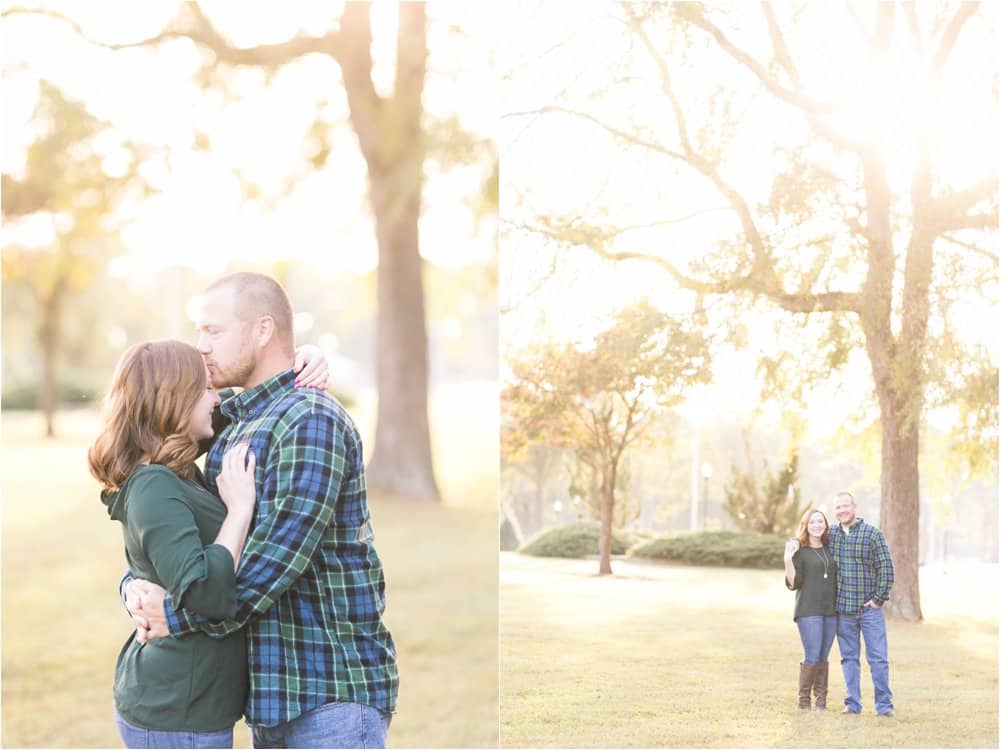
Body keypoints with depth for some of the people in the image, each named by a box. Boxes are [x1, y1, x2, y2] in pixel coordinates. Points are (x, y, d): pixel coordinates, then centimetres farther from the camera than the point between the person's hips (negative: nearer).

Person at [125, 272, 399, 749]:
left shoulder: (310, 420, -13)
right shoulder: (234, 429, 16)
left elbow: (283, 549, -23)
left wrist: (180, 615, -18)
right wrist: (136, 584, -6)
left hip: (334, 691, -9)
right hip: (273, 691, 9)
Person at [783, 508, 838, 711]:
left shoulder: (830, 549, 13)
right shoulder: (799, 550, -2)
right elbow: (794, 583, -7)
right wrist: (787, 561, -19)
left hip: (830, 611, 5)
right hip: (808, 611, -5)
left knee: (823, 657, 5)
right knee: (812, 656, -9)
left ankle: (821, 699, 10)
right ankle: (803, 699, 1)